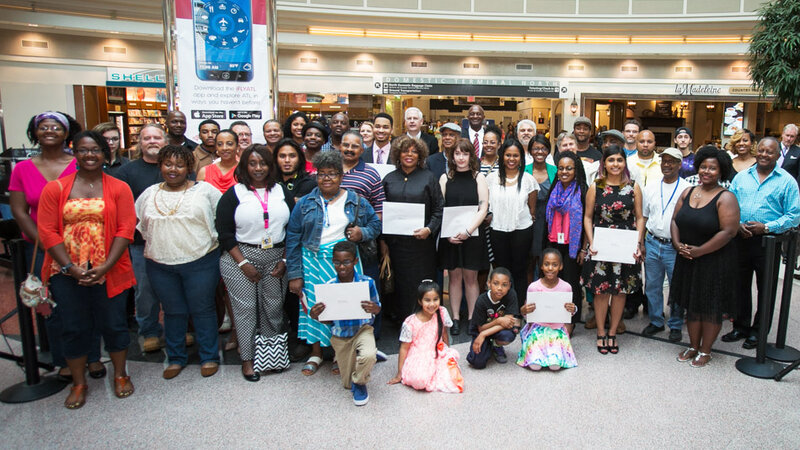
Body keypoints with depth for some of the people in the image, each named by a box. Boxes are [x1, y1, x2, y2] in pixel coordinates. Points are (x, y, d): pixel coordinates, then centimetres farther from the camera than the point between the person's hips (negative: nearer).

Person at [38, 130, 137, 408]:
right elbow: (47, 231, -3)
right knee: (74, 328, 9)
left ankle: (120, 375, 29)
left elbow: (125, 229, -6)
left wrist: (106, 266, -14)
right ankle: (78, 383, 28)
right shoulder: (55, 189, 2)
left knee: (114, 324, 8)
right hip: (67, 272, 1)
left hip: (108, 271, -1)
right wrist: (70, 267, -11)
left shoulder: (119, 188, 1)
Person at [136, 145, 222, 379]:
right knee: (173, 312, 13)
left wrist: (213, 240, -1)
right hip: (160, 265, 3)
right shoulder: (149, 194, 10)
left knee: (202, 310, 4)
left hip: (200, 262, -3)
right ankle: (176, 358, 27)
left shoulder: (205, 190, -1)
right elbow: (138, 223, 20)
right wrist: (153, 243, 12)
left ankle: (209, 357, 18)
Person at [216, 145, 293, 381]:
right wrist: (243, 263, -11)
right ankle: (247, 358, 17)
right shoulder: (233, 194, -1)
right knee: (245, 308, 3)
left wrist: (285, 260, 0)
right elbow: (224, 233, -5)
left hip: (276, 259, 3)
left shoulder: (282, 192, 7)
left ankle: (272, 353, 25)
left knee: (274, 308, 8)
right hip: (240, 259, -2)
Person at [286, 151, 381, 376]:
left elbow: (376, 224, 15)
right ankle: (316, 353, 21)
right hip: (313, 262, 1)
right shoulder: (305, 204, 5)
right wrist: (294, 274, -2)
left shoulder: (356, 202, 7)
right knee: (315, 305, 2)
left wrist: (362, 232, -8)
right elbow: (292, 239, 3)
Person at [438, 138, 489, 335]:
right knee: (454, 276, 7)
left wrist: (467, 231, -15)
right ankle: (455, 318, 16)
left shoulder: (478, 177, 2)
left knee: (470, 277, 5)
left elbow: (483, 208, -4)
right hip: (450, 236, 1)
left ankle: (472, 318, 15)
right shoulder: (445, 178, 6)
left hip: (472, 235, -1)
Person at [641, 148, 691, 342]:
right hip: (652, 244, 4)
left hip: (675, 247, -3)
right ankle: (656, 321, 26)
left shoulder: (687, 189, -4)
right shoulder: (651, 188, 9)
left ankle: (675, 325, 21)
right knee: (652, 285, 11)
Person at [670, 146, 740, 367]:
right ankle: (693, 345, 29)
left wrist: (699, 251, -18)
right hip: (687, 260, 5)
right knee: (692, 304, 14)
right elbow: (675, 220, 9)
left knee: (711, 307, 6)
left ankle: (705, 350, 21)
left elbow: (728, 232, -19)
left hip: (714, 261, -5)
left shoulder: (725, 198, -12)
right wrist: (678, 244, -8)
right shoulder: (688, 192, 7)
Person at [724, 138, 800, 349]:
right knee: (740, 285, 12)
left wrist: (767, 227, -17)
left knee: (766, 290, 7)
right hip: (741, 239, 3)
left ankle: (759, 332, 21)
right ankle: (741, 326, 27)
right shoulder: (741, 177, 8)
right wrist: (737, 224, -9)